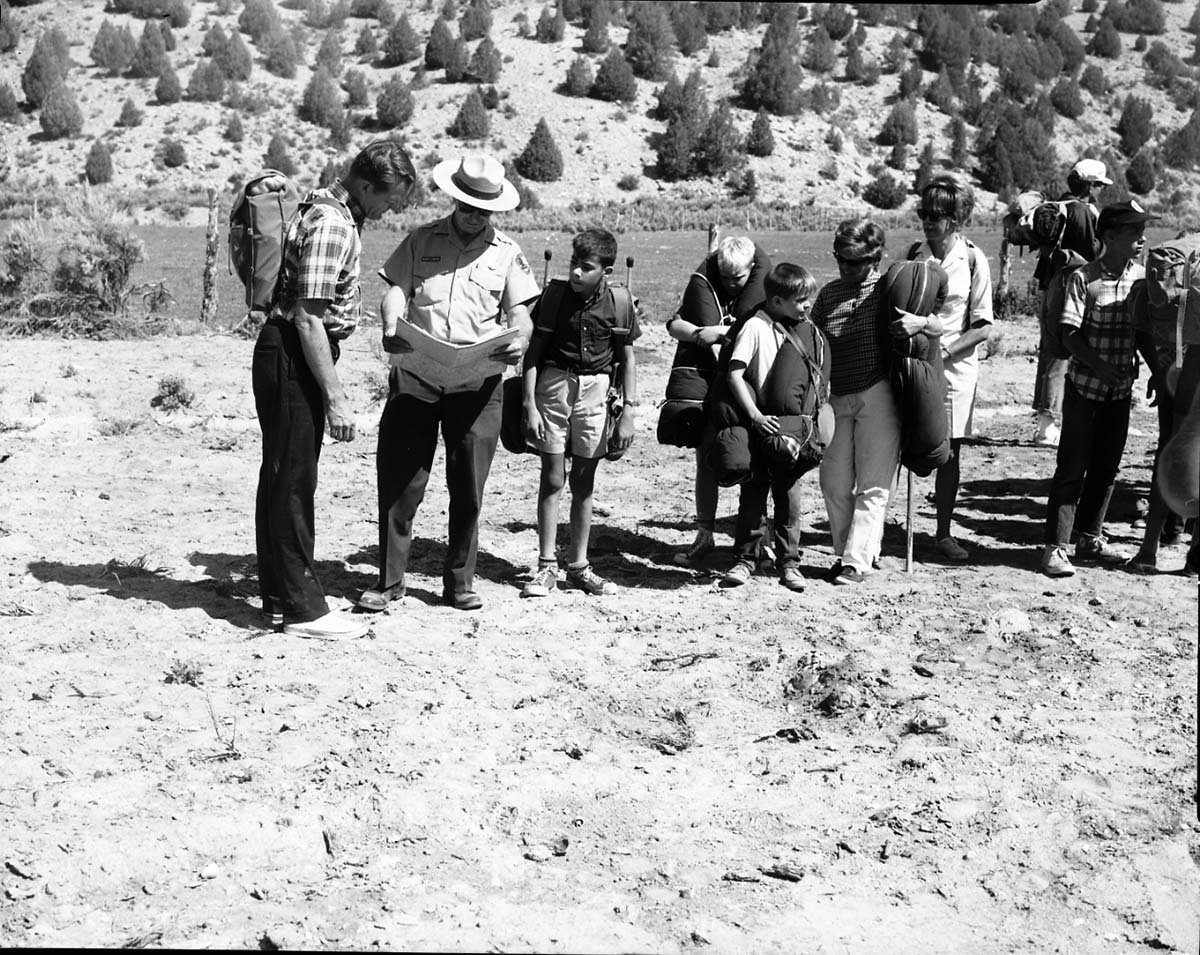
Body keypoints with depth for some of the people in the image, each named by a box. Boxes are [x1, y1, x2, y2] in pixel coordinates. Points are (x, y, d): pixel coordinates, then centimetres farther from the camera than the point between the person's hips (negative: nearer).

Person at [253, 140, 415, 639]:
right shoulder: (331, 225, -20)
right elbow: (308, 319, -24)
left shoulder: (331, 209, 12)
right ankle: (302, 609, 2)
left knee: (283, 478, 14)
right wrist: (335, 398, -22)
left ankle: (281, 595, 24)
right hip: (292, 354, -10)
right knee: (293, 481, -4)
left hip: (292, 356, 10)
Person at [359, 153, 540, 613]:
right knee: (399, 479, -1)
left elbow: (520, 311, 6)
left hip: (478, 378, 0)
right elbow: (396, 289, 4)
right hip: (415, 371, 0)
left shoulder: (506, 251, 12)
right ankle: (389, 580, 10)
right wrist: (390, 328, -16)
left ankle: (460, 582, 16)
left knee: (468, 485, 3)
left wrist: (518, 341, -16)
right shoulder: (421, 240, 12)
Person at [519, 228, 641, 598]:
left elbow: (628, 359, 4)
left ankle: (579, 566, 17)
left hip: (596, 389, 1)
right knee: (552, 478, 0)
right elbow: (534, 352, -1)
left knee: (583, 482, 8)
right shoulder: (554, 295, -5)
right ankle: (547, 566, 7)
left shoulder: (620, 302, -3)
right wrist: (529, 404, -7)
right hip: (554, 384, -1)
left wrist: (628, 412, 0)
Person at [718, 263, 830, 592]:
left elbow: (819, 378, 16)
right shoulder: (756, 327, -9)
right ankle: (744, 559, 14)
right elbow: (735, 375, -12)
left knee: (789, 495, 7)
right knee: (753, 493, 4)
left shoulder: (809, 332, 6)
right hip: (761, 425, -3)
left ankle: (788, 562, 16)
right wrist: (755, 416, -17)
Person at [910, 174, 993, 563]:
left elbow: (982, 327, -4)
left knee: (949, 450, 5)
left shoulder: (973, 260, -3)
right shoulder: (914, 256, 4)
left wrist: (944, 350, -15)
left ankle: (944, 533, 17)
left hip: (954, 366, -1)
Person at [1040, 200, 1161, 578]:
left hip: (1121, 390, 5)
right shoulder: (1083, 278, -12)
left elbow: (1143, 333, 9)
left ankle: (1090, 538, 26)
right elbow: (1070, 334, -16)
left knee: (1107, 467, 12)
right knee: (1072, 468, -4)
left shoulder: (1141, 277, 3)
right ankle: (1056, 547, 1)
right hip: (1084, 387, -5)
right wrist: (1101, 367, -25)